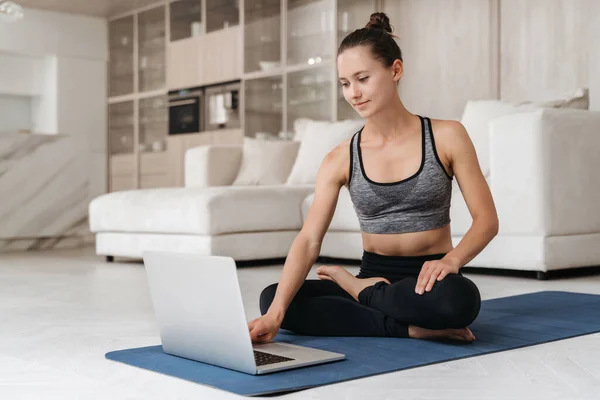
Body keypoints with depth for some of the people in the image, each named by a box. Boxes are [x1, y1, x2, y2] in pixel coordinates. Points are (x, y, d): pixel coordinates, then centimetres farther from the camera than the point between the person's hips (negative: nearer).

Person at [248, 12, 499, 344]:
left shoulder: (446, 136, -4)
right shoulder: (340, 160, -1)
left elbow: (486, 218, -4)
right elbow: (308, 240, -13)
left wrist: (452, 259, -26)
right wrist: (276, 313, -28)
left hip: (426, 281, -1)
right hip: (374, 278, 2)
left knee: (455, 297, -40)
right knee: (270, 298, -22)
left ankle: (361, 291, -8)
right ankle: (410, 328, -20)